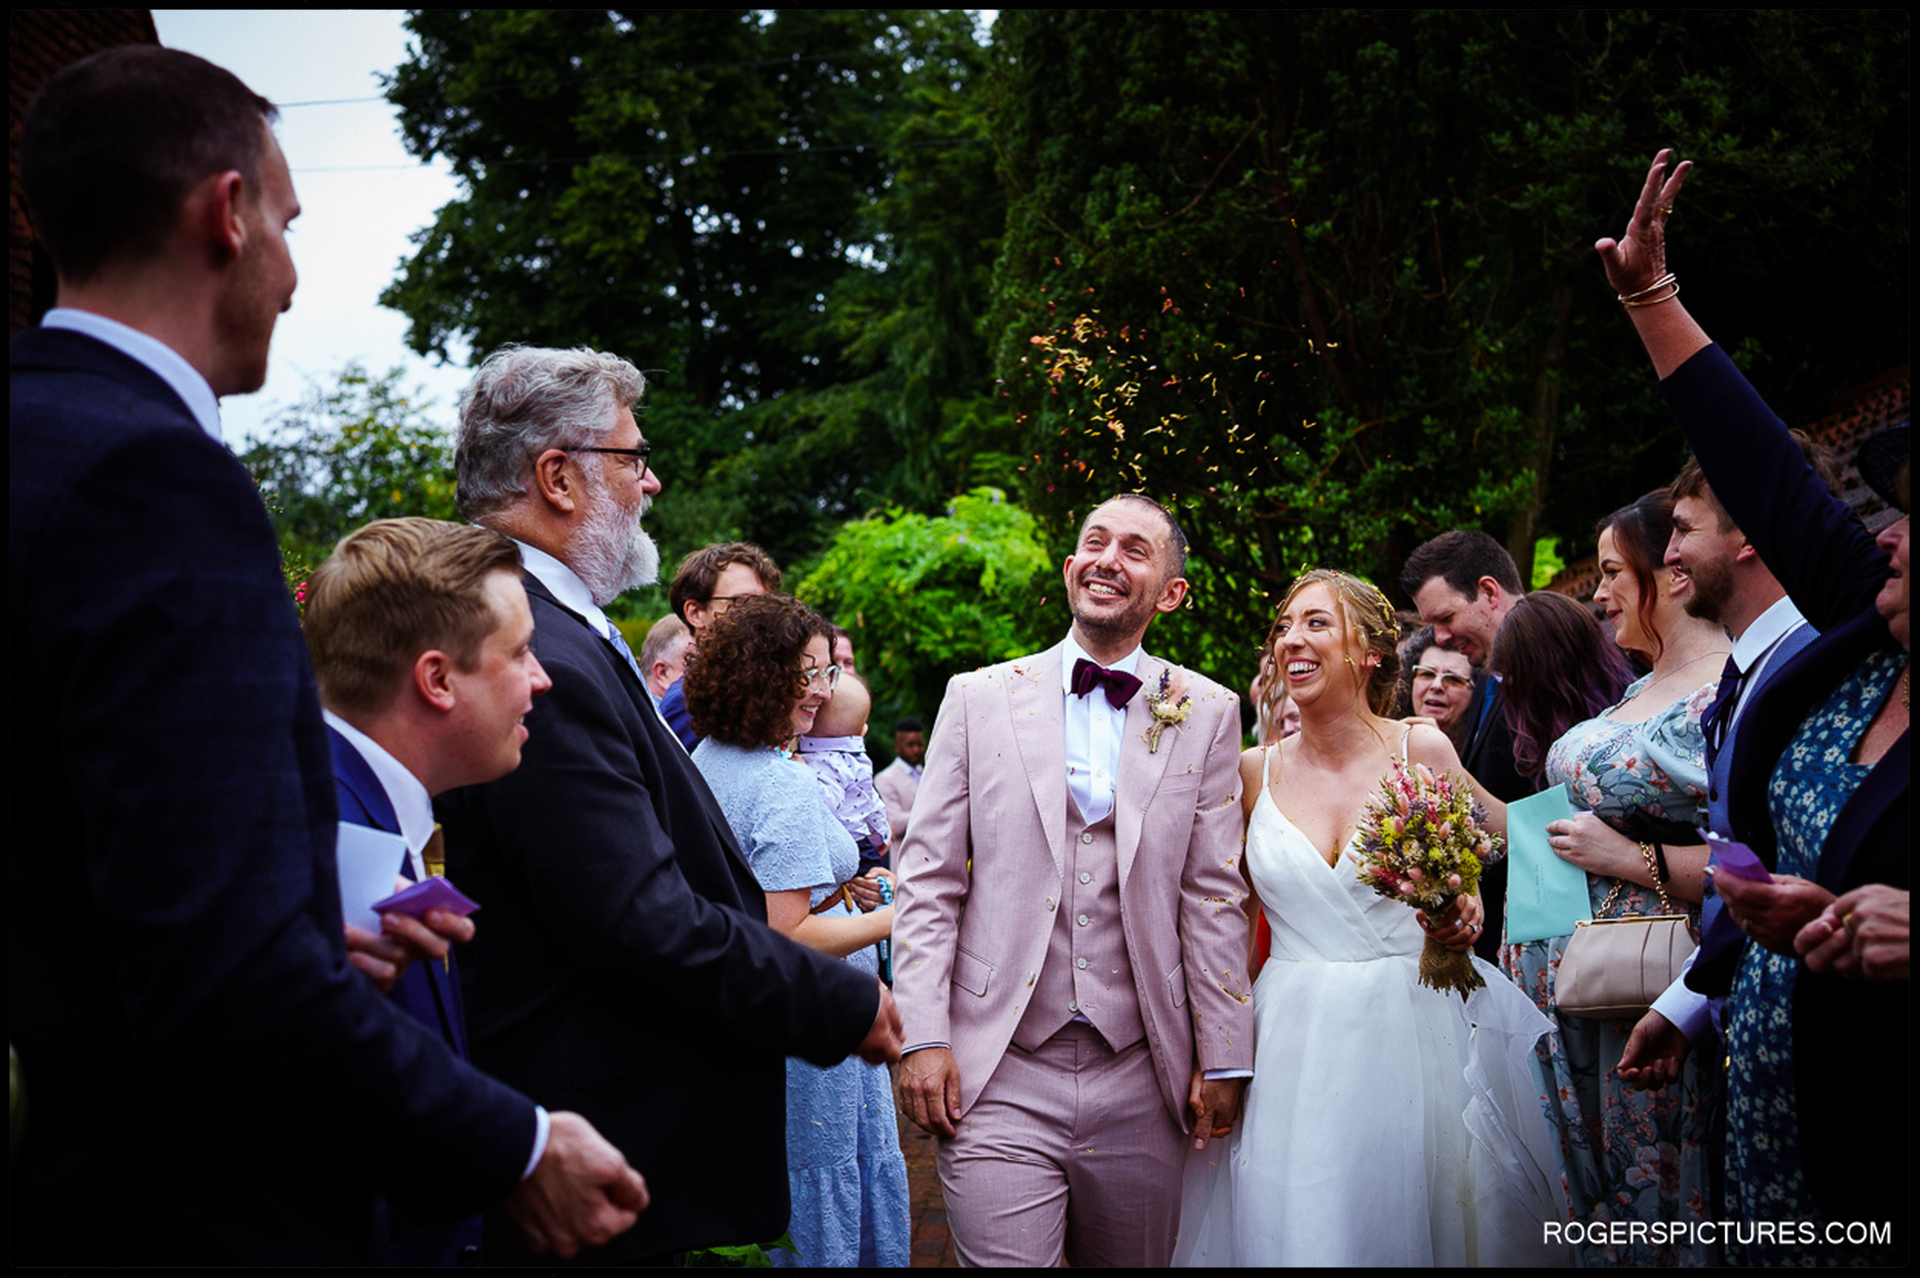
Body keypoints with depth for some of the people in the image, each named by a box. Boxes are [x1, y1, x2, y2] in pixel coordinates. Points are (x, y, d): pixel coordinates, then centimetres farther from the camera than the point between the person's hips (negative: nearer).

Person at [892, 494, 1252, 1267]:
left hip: (1140, 1085, 1)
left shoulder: (1206, 715, 6)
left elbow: (1214, 896, 5)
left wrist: (1223, 1058, 3)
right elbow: (929, 882, 3)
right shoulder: (979, 698, 5)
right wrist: (922, 1035, -4)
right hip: (999, 1078, -1)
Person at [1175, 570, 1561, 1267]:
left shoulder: (1422, 750, -2)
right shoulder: (1254, 772, 2)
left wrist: (1461, 919, -16)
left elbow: (1465, 886, 6)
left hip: (1416, 1028, -1)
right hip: (1295, 1045, 1)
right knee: (1295, 1228, 1)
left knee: (1413, 1219, 5)